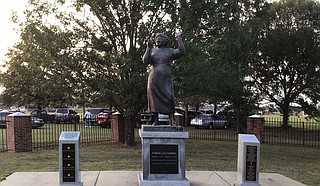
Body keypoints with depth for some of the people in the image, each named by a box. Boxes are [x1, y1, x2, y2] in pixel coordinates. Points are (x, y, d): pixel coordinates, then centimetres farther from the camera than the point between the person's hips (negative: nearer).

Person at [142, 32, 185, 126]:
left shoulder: (170, 51, 11)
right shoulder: (152, 51, 13)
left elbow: (181, 52, -5)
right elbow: (145, 61, -2)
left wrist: (179, 39, -1)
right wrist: (148, 48, -6)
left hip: (165, 79, -1)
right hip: (153, 79, 2)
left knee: (169, 98, -11)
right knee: (154, 99, 1)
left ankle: (172, 120, -5)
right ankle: (156, 120, 10)